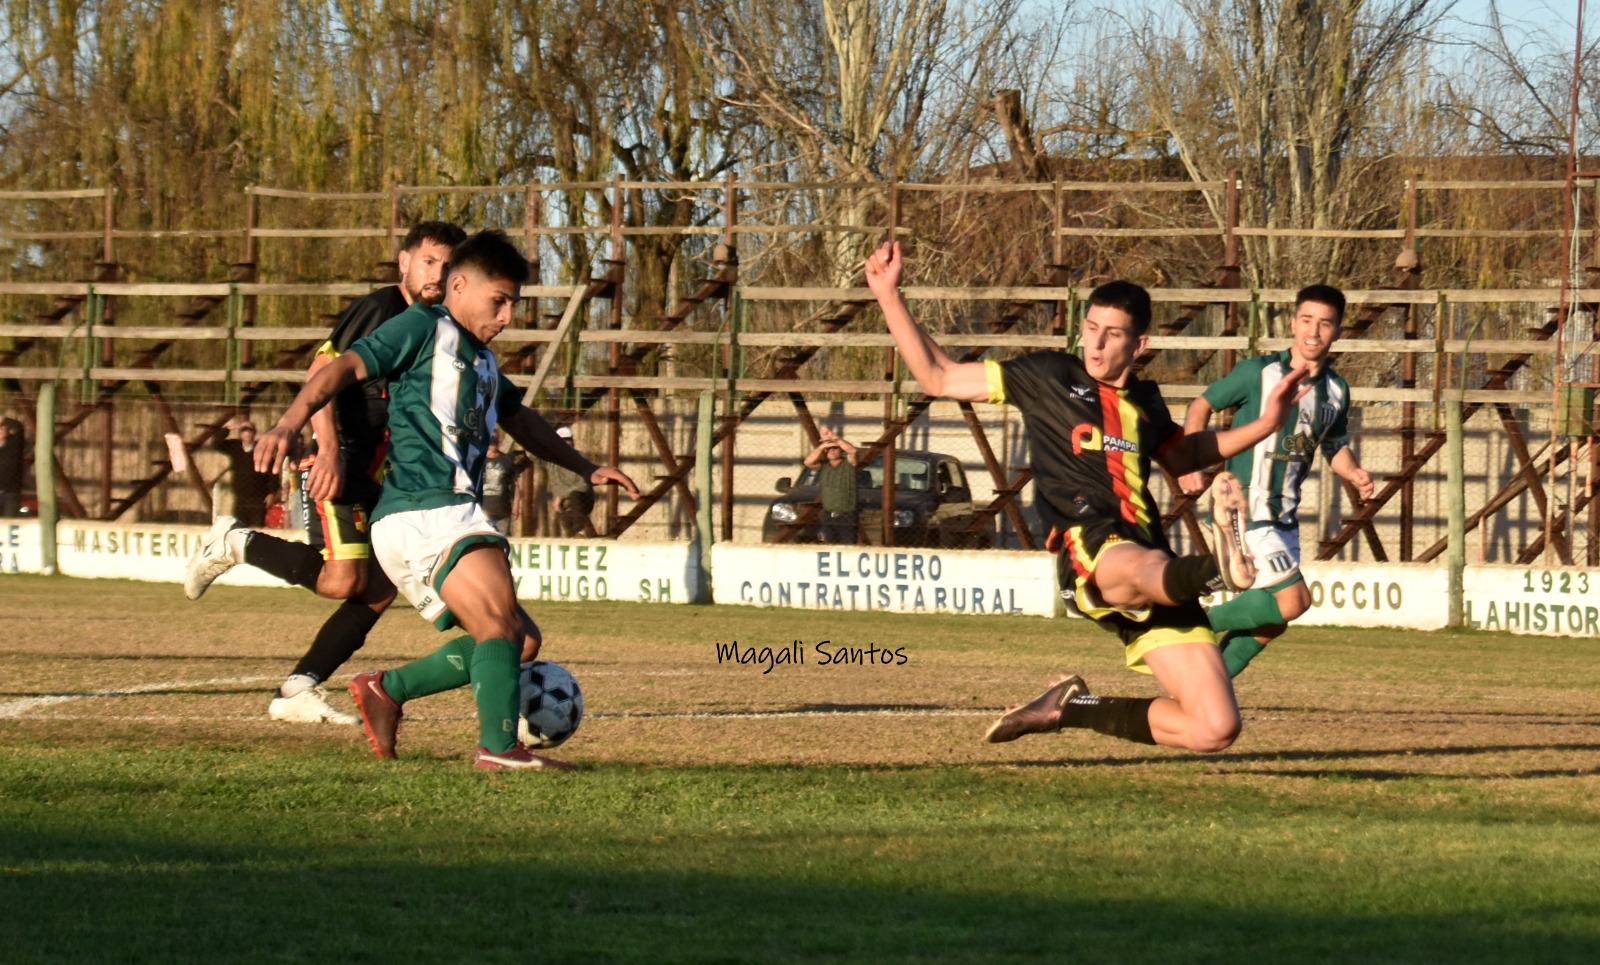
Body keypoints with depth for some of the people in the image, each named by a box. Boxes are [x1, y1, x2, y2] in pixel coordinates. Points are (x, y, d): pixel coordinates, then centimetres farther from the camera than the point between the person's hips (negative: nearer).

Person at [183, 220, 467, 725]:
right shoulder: (377, 309, -8)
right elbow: (321, 374, -17)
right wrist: (329, 449, -28)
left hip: (378, 476, 9)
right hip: (337, 466, -9)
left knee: (382, 589, 0)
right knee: (342, 580, -22)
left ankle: (297, 692, 3)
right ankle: (235, 542, -3)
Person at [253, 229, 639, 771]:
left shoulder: (482, 361, 28)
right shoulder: (424, 328, 2)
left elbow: (519, 420, 43)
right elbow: (347, 367, -9)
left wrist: (585, 469, 44)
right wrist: (292, 421, -24)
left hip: (453, 517, 10)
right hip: (423, 514, -10)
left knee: (521, 641, 7)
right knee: (501, 619, -23)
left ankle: (387, 690, 6)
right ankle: (499, 747, -33)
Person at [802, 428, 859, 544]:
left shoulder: (848, 464, -4)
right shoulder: (823, 466, 7)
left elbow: (852, 451, -24)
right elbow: (808, 462, -10)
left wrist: (834, 437, -24)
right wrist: (822, 446, -18)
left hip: (846, 517, -4)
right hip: (828, 516, 4)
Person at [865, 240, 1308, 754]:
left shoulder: (1145, 402, 22)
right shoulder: (1049, 376, 12)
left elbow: (1180, 454, 45)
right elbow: (938, 378, 16)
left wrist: (1263, 425, 35)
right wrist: (889, 296, 11)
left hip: (1158, 567, 5)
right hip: (1089, 548, -5)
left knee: (1215, 729, -7)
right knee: (1147, 572, -45)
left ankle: (1072, 708, 11)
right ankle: (1220, 563, -82)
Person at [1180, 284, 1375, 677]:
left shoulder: (1336, 391, 5)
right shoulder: (1259, 373, -11)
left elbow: (1335, 447, 19)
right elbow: (1201, 407, -1)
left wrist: (1354, 474, -3)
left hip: (1284, 514, 7)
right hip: (1246, 508, -7)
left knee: (1272, 619, 8)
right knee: (1294, 599, -17)